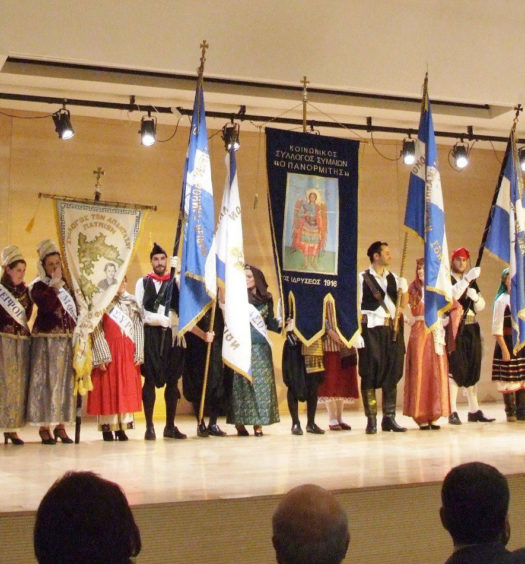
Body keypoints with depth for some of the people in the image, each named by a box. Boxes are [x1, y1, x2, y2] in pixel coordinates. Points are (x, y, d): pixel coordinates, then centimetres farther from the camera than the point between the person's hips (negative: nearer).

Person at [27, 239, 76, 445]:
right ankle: (44, 426, 1)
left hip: (67, 339, 5)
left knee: (65, 380, 5)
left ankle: (61, 425, 11)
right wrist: (55, 285, -15)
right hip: (47, 339, -5)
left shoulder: (67, 284, 14)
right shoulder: (38, 286, -1)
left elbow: (75, 309, 18)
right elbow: (46, 305, -20)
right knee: (47, 380, -5)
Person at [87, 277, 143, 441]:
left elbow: (138, 327, 9)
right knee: (107, 388, -2)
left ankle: (122, 427, 9)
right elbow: (96, 329, -9)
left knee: (127, 388, 4)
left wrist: (138, 353, 1)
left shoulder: (131, 301, 13)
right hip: (109, 352, -5)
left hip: (128, 353, 5)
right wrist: (102, 355, -16)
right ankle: (107, 427, 3)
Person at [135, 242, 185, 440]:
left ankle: (170, 426, 13)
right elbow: (139, 310, 1)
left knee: (172, 380, 5)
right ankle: (149, 427, 1)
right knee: (150, 379, -2)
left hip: (172, 334, 1)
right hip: (151, 335, -1)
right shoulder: (143, 282, 9)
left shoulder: (175, 282, 10)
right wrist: (164, 319, -7)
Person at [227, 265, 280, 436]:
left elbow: (270, 323, 14)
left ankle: (258, 423, 4)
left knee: (261, 383, 1)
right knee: (242, 383, -4)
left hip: (261, 347, 3)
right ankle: (240, 422, -1)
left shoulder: (266, 299, 12)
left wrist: (281, 323, -2)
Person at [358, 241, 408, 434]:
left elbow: (403, 304, 12)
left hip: (392, 329, 5)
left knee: (392, 373, 6)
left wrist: (404, 288, -6)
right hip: (372, 329, -5)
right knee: (370, 374, -2)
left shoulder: (393, 278, 14)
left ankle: (389, 418, 13)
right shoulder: (363, 278, -2)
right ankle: (371, 420, 2)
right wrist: (357, 331, -13)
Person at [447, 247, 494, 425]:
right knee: (455, 369, -10)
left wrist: (475, 296, -6)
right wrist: (467, 279, -28)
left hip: (471, 329, 6)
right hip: (454, 330, -6)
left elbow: (481, 306, 15)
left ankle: (474, 410, 16)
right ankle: (453, 412, -10)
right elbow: (450, 295, -21)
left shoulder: (472, 281, 18)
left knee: (472, 370, 10)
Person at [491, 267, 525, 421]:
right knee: (508, 380, -2)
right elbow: (497, 328, -9)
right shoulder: (502, 300, -6)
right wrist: (504, 349, -14)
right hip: (508, 344, -5)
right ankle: (510, 412, 8)